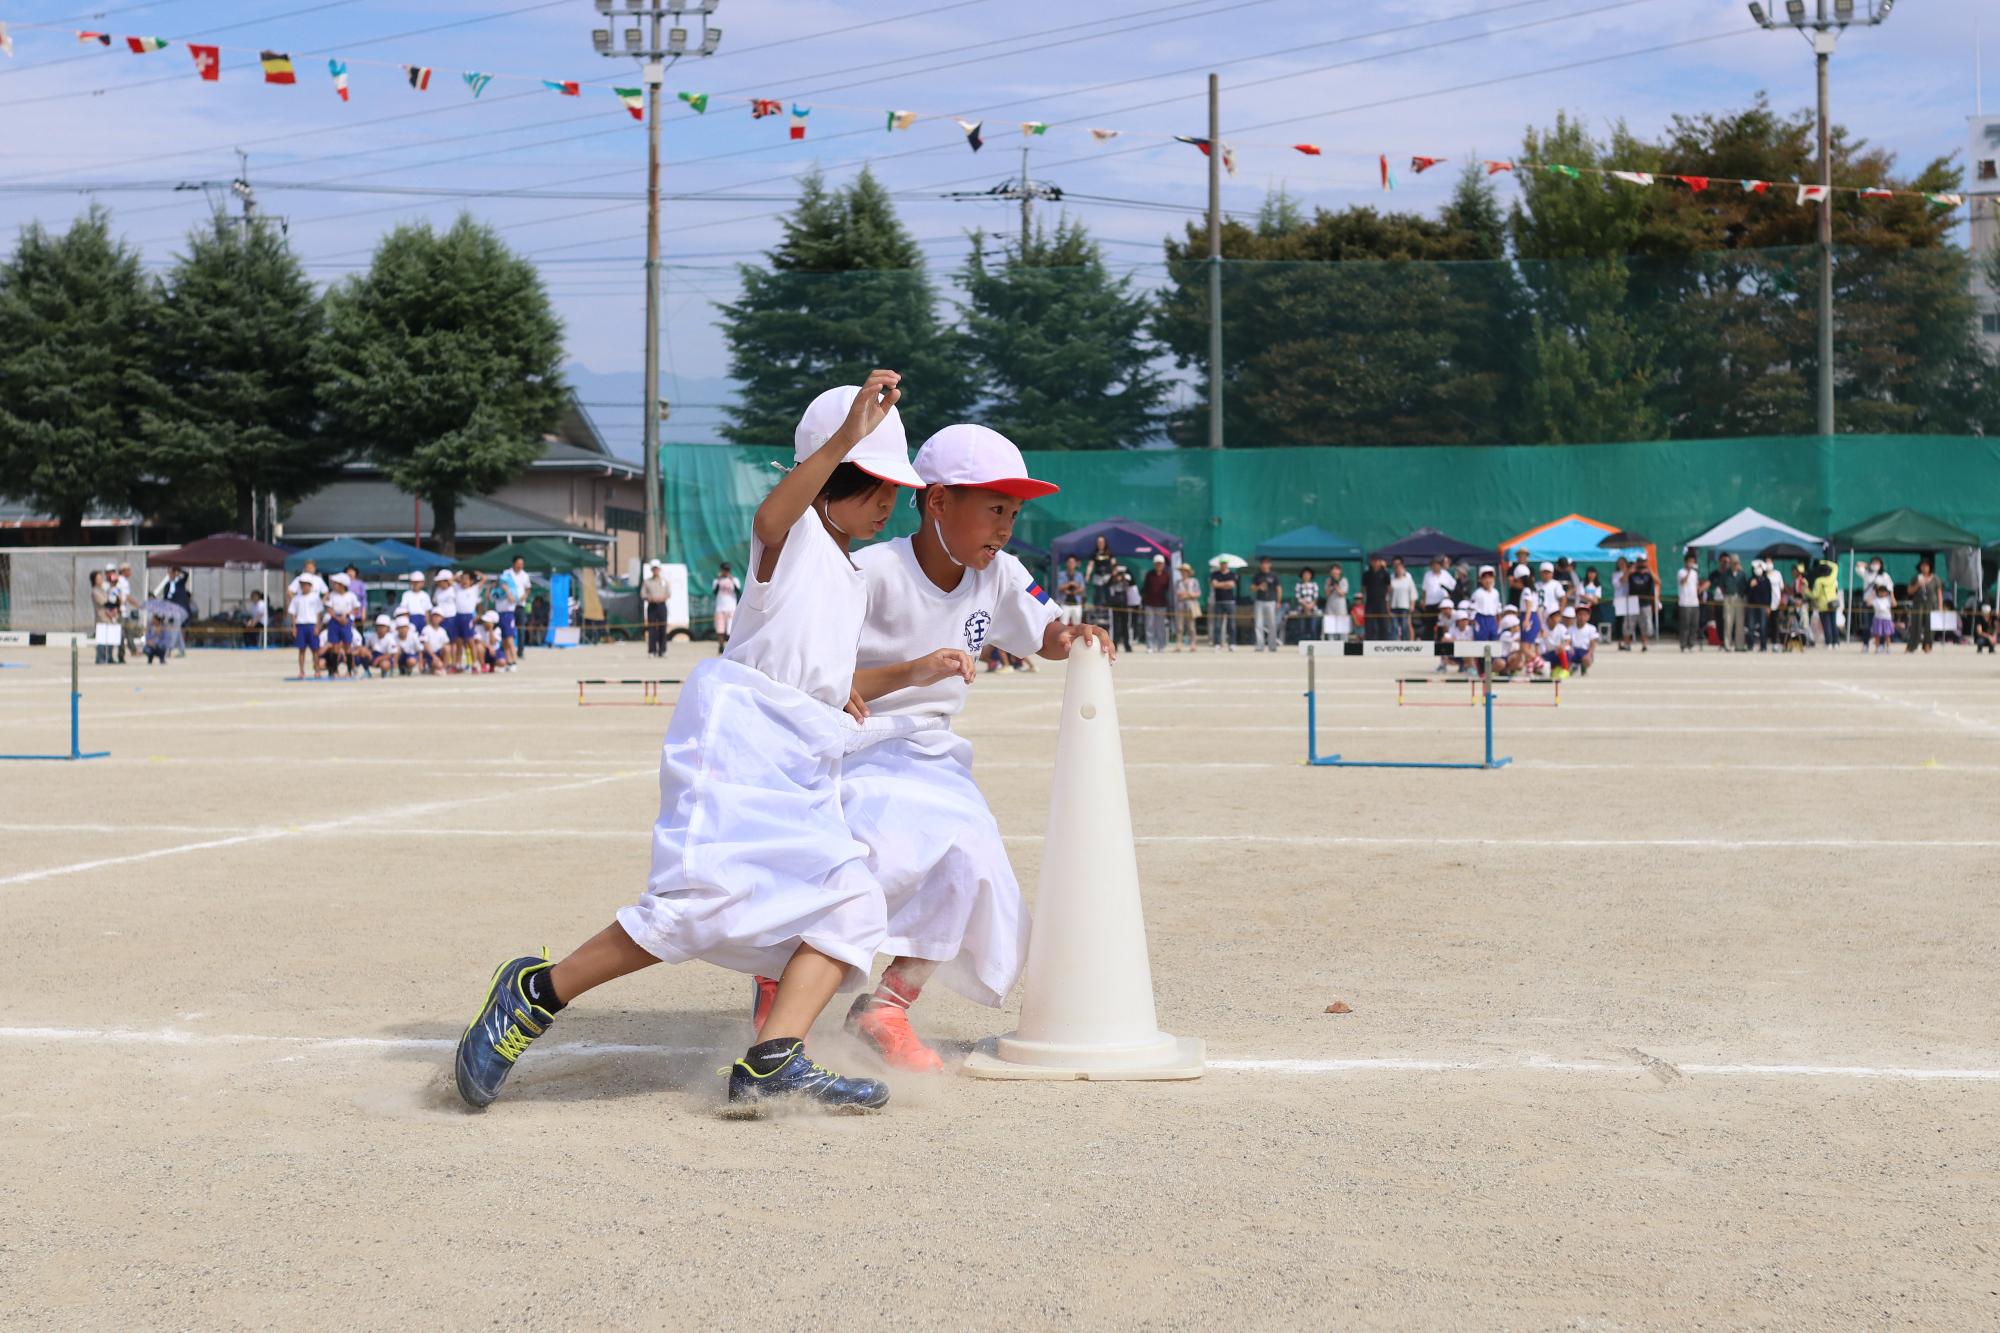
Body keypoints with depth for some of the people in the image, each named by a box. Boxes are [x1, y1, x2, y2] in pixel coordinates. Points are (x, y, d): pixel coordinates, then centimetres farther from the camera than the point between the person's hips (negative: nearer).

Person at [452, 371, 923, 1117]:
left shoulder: (852, 582, 28)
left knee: (851, 906, -8)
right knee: (710, 895, -23)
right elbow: (772, 514, -25)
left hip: (801, 772, 9)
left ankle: (771, 1064, -20)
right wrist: (847, 435, -37)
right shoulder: (794, 536, 2)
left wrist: (913, 676, 27)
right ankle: (536, 995, -12)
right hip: (739, 727, -9)